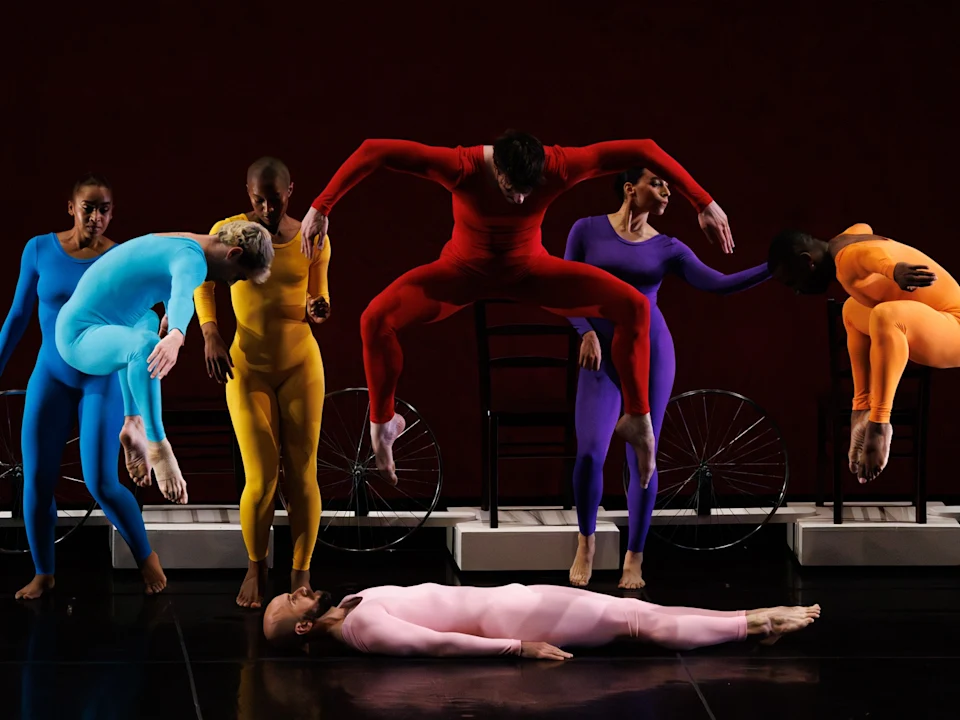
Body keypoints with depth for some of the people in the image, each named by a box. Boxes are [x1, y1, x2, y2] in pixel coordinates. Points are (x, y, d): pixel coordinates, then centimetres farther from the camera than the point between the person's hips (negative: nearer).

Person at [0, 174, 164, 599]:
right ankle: (43, 574, 17)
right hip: (50, 377, 2)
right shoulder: (39, 250, -6)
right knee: (36, 482, -1)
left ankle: (146, 558, 13)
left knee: (101, 485, -10)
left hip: (103, 380, -2)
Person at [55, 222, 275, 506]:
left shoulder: (180, 244, 13)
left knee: (146, 322, 39)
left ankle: (134, 421, 32)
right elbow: (183, 297, -42)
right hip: (82, 338, -11)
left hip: (73, 328, 11)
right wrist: (176, 336, -61)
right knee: (145, 345, -39)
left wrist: (170, 315, 56)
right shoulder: (193, 259, -18)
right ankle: (158, 447, -28)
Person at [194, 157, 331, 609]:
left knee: (302, 476, 0)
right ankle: (256, 567, 19)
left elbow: (319, 300, 6)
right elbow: (203, 285, 8)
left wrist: (317, 311, -18)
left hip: (301, 366, 1)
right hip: (248, 369, -1)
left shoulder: (313, 240, -3)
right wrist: (210, 335, -7)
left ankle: (300, 575, 15)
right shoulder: (228, 232, -7)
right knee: (261, 479, -7)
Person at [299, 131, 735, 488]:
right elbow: (373, 152, -36)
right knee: (376, 320, -26)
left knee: (634, 307, -19)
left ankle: (637, 419, -1)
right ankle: (383, 421, -1)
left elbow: (644, 151, -28)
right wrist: (321, 208, -37)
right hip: (464, 271, -1)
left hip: (530, 271, 1)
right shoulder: (462, 168, -36)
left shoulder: (558, 167, -33)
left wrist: (705, 204, -26)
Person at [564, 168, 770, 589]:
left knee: (642, 458, -1)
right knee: (589, 453, -13)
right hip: (602, 358, -1)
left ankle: (634, 557, 11)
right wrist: (586, 332, -12)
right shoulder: (587, 230, 2)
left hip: (651, 353, 1)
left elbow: (716, 283, -5)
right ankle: (586, 542, 11)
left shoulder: (667, 249, 5)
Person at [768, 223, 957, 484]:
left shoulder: (847, 257, -21)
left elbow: (873, 253, -45)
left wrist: (896, 270, -61)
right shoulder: (841, 242, 8)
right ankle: (862, 410, 12)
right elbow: (862, 228, 31)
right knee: (853, 310, 25)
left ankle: (879, 424, -26)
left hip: (952, 329, -11)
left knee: (885, 315, -37)